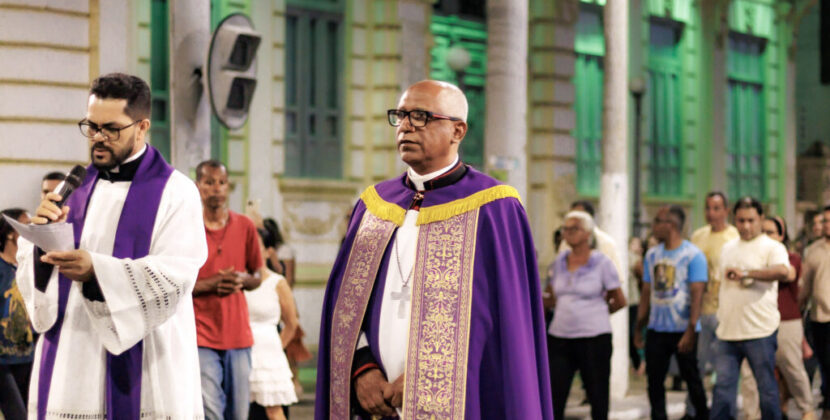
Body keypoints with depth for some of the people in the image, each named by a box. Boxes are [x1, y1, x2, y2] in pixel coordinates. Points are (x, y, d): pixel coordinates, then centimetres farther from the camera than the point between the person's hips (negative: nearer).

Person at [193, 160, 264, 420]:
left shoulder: (245, 227, 9)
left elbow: (257, 277, 16)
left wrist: (241, 280, -7)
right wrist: (210, 284, -17)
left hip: (238, 333, 4)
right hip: (201, 334, -4)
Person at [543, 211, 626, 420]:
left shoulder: (602, 263, -4)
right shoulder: (560, 261, 10)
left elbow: (619, 301, 3)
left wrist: (595, 314, 9)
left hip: (593, 338, -4)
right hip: (559, 337, 4)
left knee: (597, 394, 3)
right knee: (554, 394, 0)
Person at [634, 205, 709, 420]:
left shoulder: (693, 255, -8)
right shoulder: (652, 255, 9)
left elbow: (697, 294, -13)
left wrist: (691, 330, -20)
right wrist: (638, 328, 9)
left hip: (682, 330, -5)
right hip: (656, 330, 5)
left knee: (692, 380, 5)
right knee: (654, 382, 5)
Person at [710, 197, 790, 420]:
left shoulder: (772, 247, -5)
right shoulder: (728, 248, 16)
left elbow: (782, 271, -27)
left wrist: (745, 273, -23)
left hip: (759, 332, -5)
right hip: (727, 332, 5)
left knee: (767, 388, 4)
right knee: (723, 386, 3)